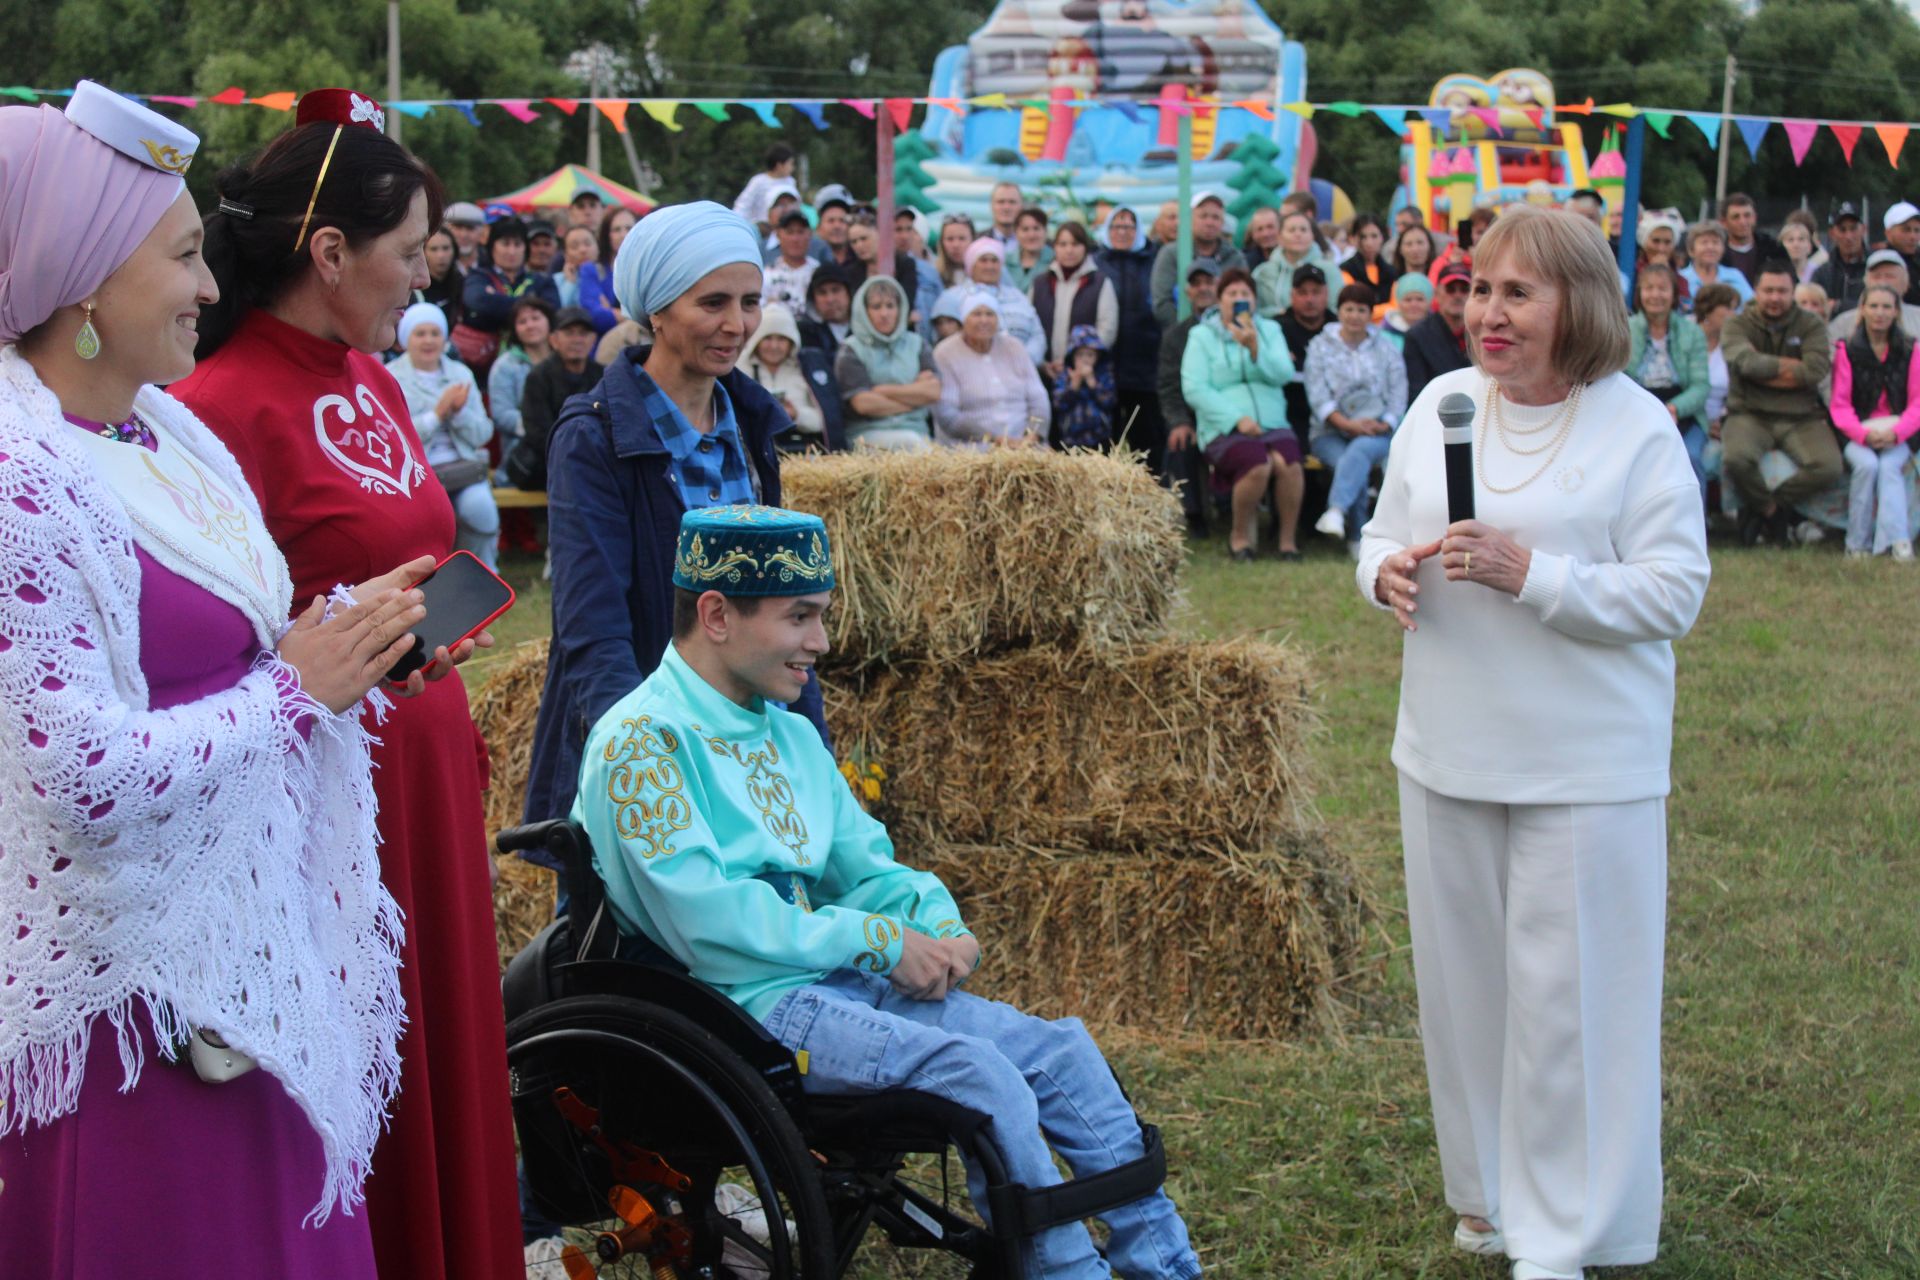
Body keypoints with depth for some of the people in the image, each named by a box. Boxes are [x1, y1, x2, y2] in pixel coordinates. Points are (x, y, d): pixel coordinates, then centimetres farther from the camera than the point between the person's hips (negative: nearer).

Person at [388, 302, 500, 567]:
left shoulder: (461, 374, 17)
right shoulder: (390, 378, 3)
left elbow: (483, 434, 11)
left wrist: (460, 412, -8)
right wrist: (437, 414, -13)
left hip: (463, 466, 3)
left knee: (479, 505, -28)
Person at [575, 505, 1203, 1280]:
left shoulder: (790, 735, 17)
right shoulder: (639, 744, -11)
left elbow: (865, 864, 21)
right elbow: (708, 922, -19)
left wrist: (940, 927, -3)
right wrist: (882, 943, -15)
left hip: (841, 981, 8)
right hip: (743, 1004, -8)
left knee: (1060, 1051, -4)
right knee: (977, 1072, -25)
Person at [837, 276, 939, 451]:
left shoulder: (915, 344, 18)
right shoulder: (851, 351, 6)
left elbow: (933, 391, 3)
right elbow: (863, 403, -7)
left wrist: (885, 391, -3)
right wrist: (914, 397, 0)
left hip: (917, 431, 3)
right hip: (869, 434, -3)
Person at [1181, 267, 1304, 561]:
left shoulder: (1269, 330, 19)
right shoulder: (1202, 336, 9)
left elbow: (1284, 374, 2)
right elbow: (1194, 389, -4)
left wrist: (1254, 348, -14)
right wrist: (1236, 419, -13)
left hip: (1272, 424, 3)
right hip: (1224, 428, -3)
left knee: (1287, 464, -31)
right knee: (1257, 465, -33)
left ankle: (1288, 540, -14)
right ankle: (1240, 534, -8)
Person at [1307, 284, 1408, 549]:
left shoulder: (1386, 349, 17)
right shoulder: (1319, 346, 12)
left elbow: (1398, 395, 7)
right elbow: (1318, 395, -1)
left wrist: (1384, 424, -13)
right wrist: (1347, 423, -16)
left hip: (1376, 431, 0)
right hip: (1330, 433, 0)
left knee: (1360, 449, -36)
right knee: (1353, 466, -33)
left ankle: (1336, 510, -56)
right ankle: (1357, 538, -32)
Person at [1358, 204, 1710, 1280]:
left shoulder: (1638, 428, -10)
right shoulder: (1441, 403, 5)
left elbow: (1675, 592, -14)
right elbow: (1385, 534, 14)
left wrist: (1530, 576, -23)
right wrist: (1386, 572, -10)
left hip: (1583, 766, -5)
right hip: (1450, 749, 5)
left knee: (1564, 988, -1)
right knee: (1463, 974, 14)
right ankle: (1488, 1190, 32)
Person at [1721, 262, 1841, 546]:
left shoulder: (1810, 325, 8)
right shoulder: (1738, 325, 4)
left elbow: (1817, 370, -9)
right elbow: (1747, 362, -16)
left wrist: (1766, 369, -9)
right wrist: (1791, 367, -7)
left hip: (1801, 418, 1)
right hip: (1750, 414, -1)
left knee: (1829, 468, -26)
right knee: (1736, 458, -34)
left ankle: (1760, 509, -3)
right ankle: (1776, 513, -3)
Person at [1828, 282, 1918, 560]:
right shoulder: (1847, 351, 3)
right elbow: (1840, 405, -2)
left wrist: (1896, 432, -18)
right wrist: (1864, 434, -20)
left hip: (1898, 435, 0)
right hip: (1857, 433, 0)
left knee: (1889, 466, -30)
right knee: (1867, 464, -31)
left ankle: (1897, 540, -41)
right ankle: (1858, 543, -24)